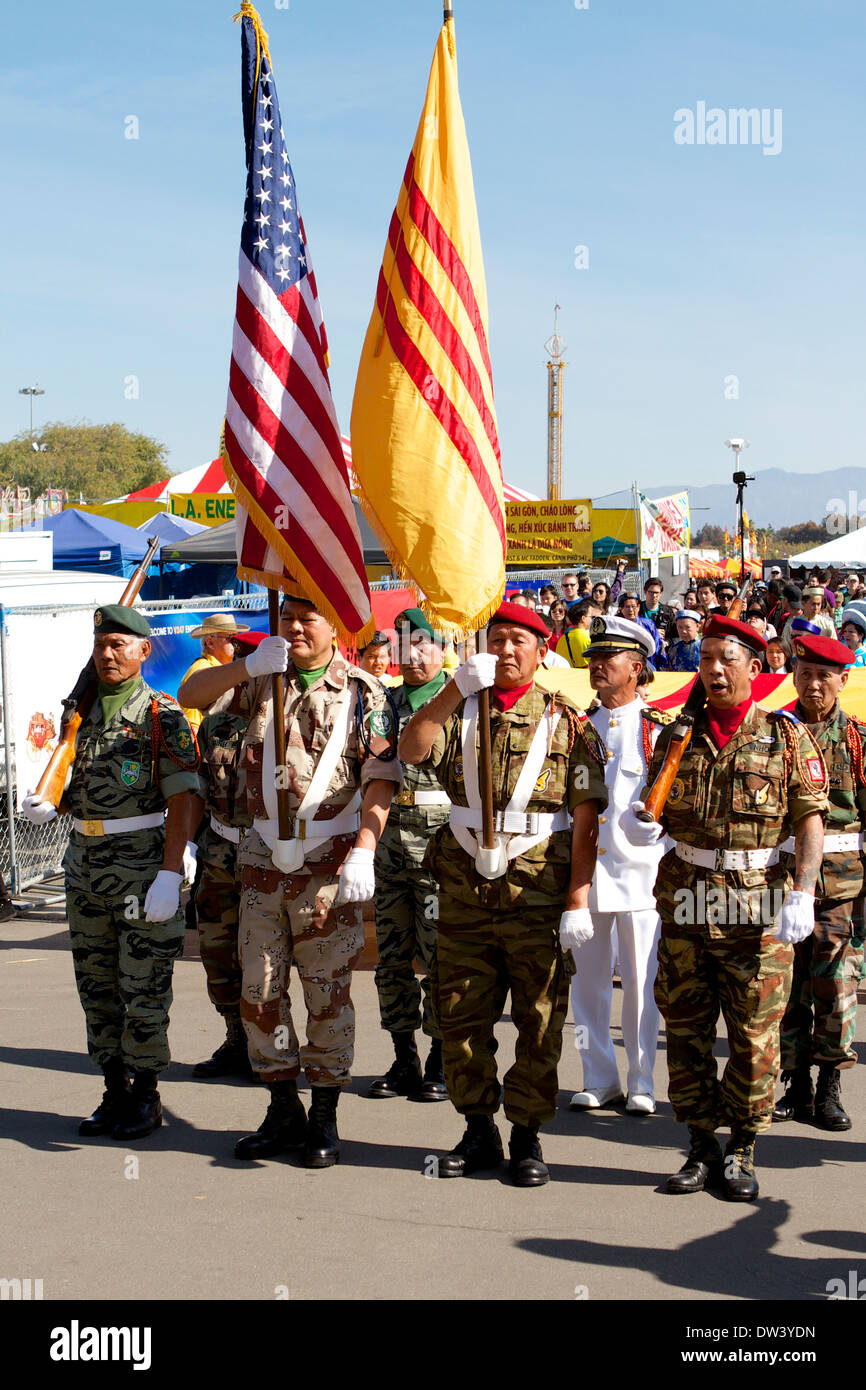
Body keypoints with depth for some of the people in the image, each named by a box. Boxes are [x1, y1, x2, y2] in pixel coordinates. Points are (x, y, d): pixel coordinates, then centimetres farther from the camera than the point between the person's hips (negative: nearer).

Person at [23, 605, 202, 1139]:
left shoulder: (163, 716, -8)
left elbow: (184, 800, -13)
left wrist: (170, 874, -20)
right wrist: (48, 807, 0)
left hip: (143, 869, -7)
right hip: (85, 867, 7)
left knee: (143, 990, -1)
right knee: (97, 988, 11)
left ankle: (146, 1095, 11)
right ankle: (116, 1092, 21)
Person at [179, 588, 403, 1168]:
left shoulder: (363, 691, -4)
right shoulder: (262, 679, 8)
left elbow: (382, 777, -9)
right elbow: (192, 694, 7)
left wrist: (363, 853, -21)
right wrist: (247, 665, -9)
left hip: (329, 861, -4)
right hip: (264, 856, 4)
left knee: (328, 990, 2)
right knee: (259, 990, 7)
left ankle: (325, 1119, 14)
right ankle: (283, 1110, 20)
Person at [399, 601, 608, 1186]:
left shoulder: (567, 723, 3)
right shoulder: (461, 713, 10)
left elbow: (586, 819, -2)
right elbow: (412, 750, -10)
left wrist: (578, 901, -9)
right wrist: (456, 689, -18)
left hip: (538, 896, -2)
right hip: (465, 894, 3)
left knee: (539, 1021, 3)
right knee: (461, 1017, 8)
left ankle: (527, 1135, 16)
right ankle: (479, 1131, 22)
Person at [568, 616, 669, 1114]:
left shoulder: (661, 729, -1)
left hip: (639, 871, -4)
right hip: (584, 871, 4)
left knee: (640, 982, 1)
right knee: (588, 980, 7)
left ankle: (641, 1083, 11)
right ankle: (599, 1079, 17)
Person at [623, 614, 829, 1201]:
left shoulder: (786, 736, 0)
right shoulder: (677, 736, 10)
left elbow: (810, 818, -3)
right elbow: (660, 814, 16)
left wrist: (803, 893, -14)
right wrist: (639, 824, -7)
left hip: (760, 904, -3)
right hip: (686, 899, 3)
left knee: (754, 1033, 2)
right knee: (687, 1027, 7)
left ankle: (742, 1151, 15)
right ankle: (702, 1147, 20)